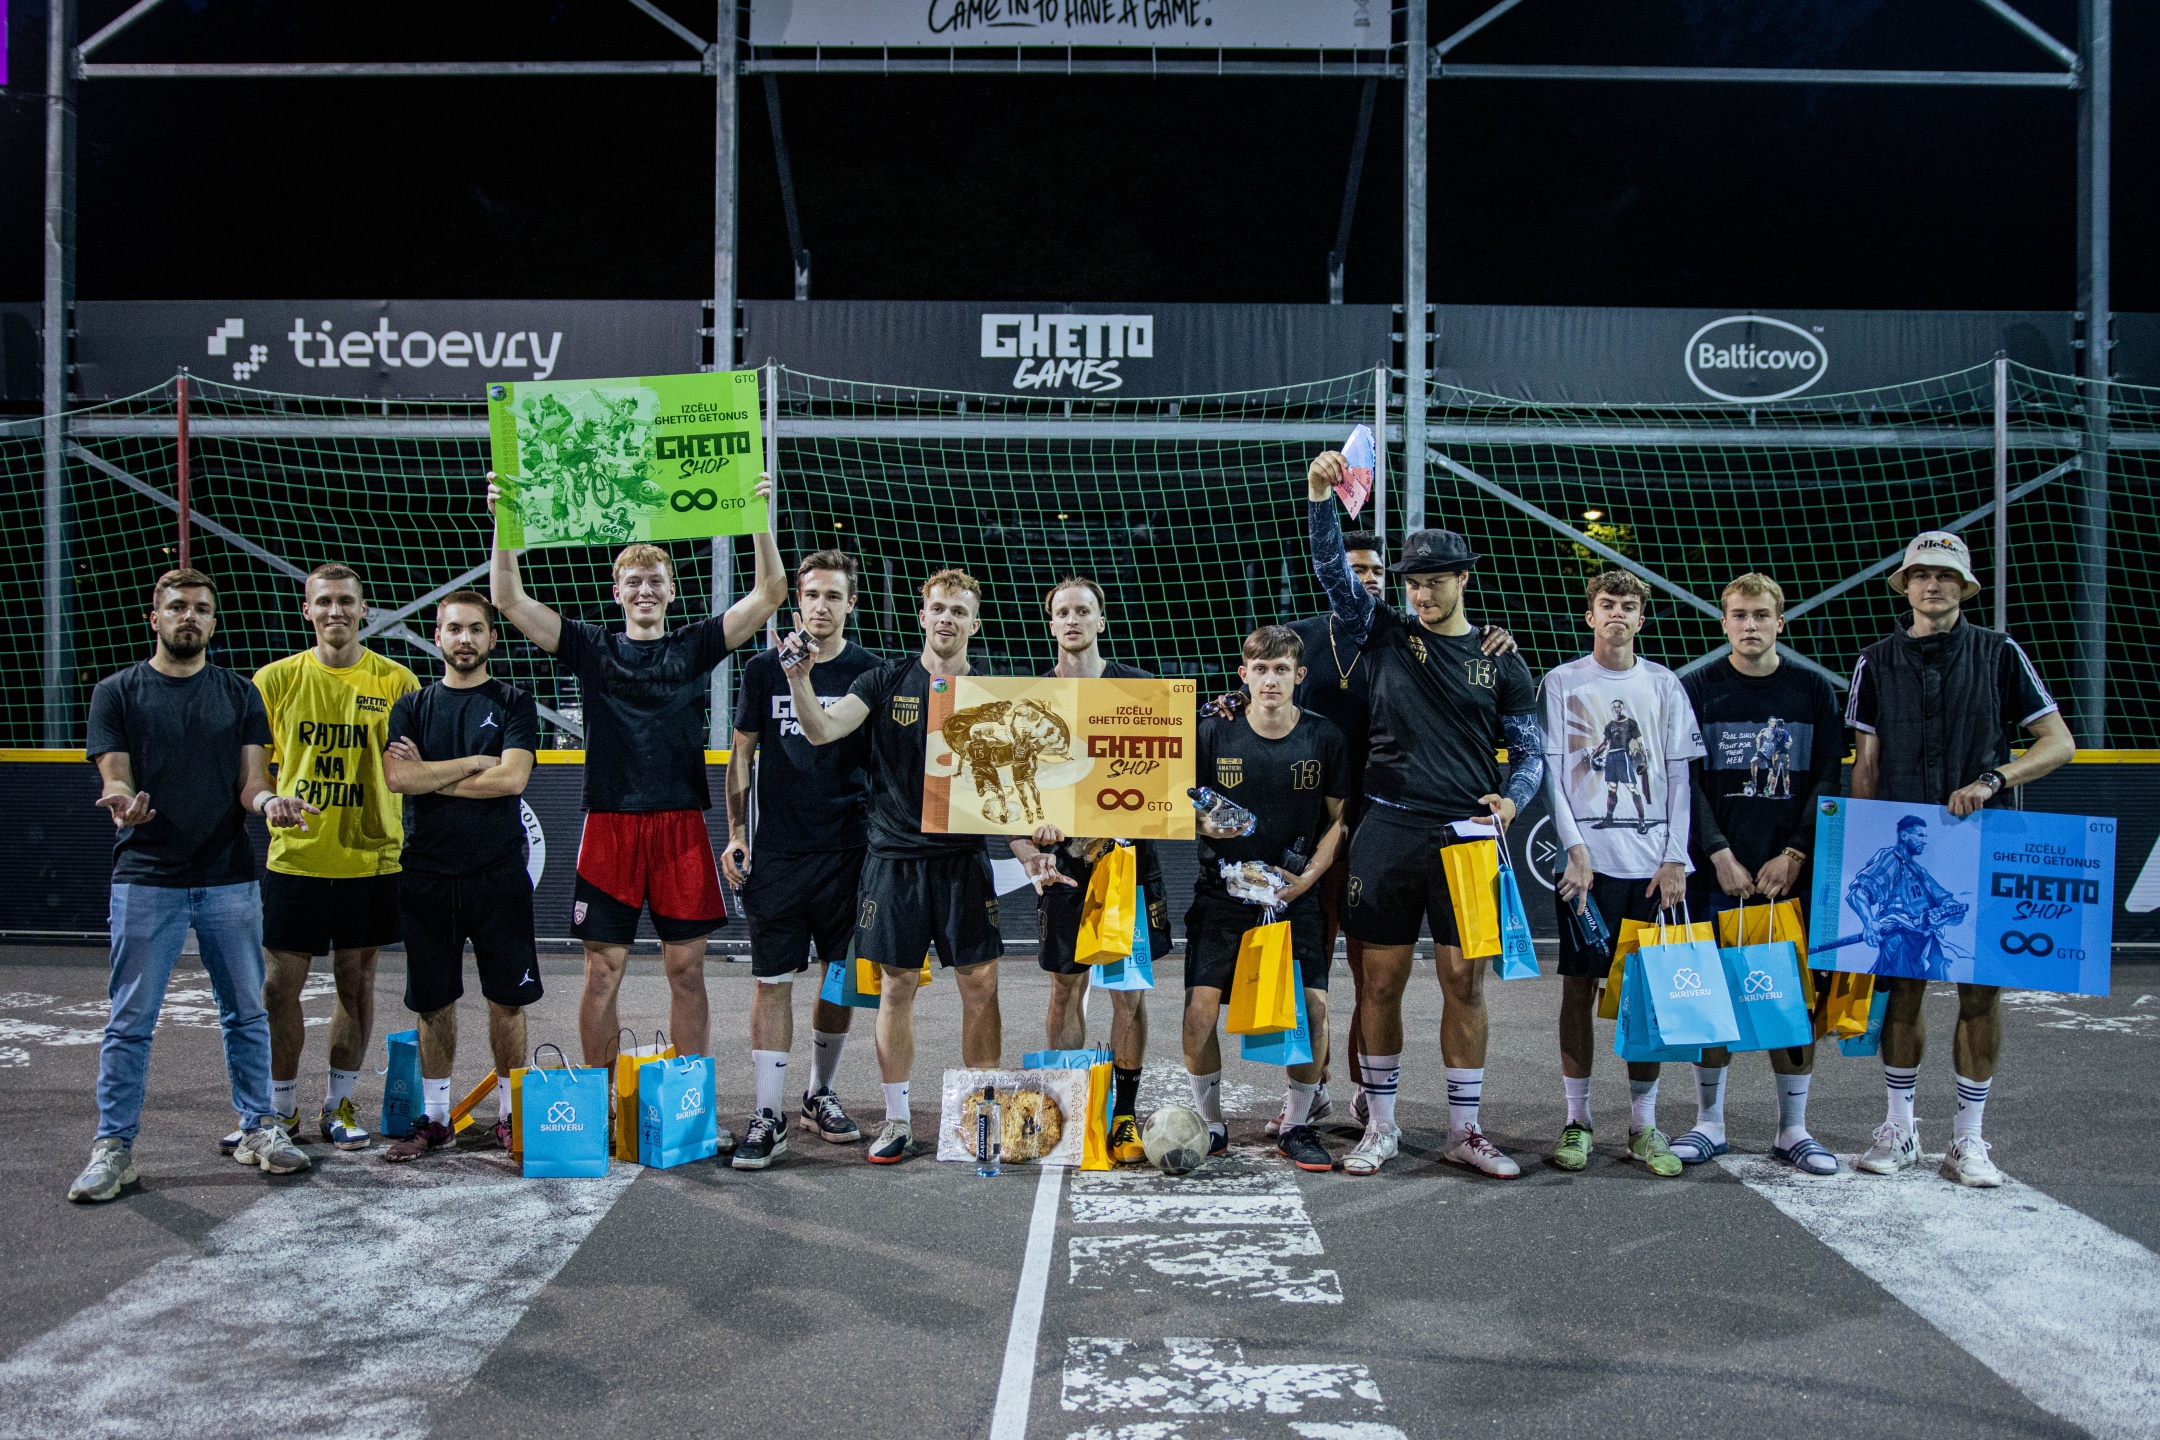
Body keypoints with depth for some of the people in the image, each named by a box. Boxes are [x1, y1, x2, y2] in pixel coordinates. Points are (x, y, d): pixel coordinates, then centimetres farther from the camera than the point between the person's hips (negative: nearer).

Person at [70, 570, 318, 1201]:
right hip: (147, 880, -2)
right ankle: (113, 1147, 9)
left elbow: (251, 781, 6)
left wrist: (268, 801, -18)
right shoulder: (117, 692, 6)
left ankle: (258, 1127, 20)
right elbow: (115, 779, -1)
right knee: (131, 1020, 0)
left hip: (229, 878, 2)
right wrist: (121, 805, -25)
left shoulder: (239, 694, 11)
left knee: (246, 1013, 8)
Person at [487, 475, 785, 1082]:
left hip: (681, 825, 0)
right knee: (603, 972, 3)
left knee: (687, 971, 4)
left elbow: (770, 594, 0)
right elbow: (509, 600, 2)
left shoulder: (695, 646, 9)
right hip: (609, 824, 0)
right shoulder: (592, 649, 10)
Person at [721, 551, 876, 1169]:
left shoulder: (870, 672, 4)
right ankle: (768, 1115, 4)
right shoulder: (765, 668, 4)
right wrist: (736, 830, 1)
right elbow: (742, 753, 9)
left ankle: (821, 1095, 26)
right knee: (773, 979, -1)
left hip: (849, 850, 1)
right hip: (776, 851, -1)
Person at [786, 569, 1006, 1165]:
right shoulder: (887, 680, 4)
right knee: (896, 987, 5)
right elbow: (822, 730, -8)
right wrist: (799, 681, -25)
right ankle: (897, 1120, 16)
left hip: (965, 857, 1)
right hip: (894, 854, 0)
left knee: (980, 985, 1)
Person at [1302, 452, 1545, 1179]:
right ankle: (1380, 1125, 18)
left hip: (1466, 836, 0)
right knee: (1382, 982, 5)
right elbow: (1332, 570, -3)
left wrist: (1510, 799, -9)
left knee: (1466, 982, 3)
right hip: (1388, 831, 0)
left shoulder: (1500, 658, 8)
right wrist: (1320, 497, -18)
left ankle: (1465, 1130, 15)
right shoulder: (1386, 635, 8)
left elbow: (1530, 750, 11)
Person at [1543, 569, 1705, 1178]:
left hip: (1653, 863, 2)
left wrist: (1674, 859, -1)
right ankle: (1577, 1121, 10)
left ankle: (1644, 1125, 12)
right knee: (1579, 985, 0)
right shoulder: (1562, 683, 5)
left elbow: (1679, 775, 8)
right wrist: (1576, 849, -11)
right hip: (1589, 860, -2)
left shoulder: (1664, 684, 11)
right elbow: (1551, 773, 0)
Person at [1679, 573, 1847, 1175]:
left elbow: (1828, 781, 3)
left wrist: (1795, 854, -8)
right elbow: (1687, 782, -1)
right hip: (1716, 871, -1)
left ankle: (1792, 1129, 13)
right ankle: (1709, 1122, 13)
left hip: (1793, 871, 1)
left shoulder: (1814, 690, 7)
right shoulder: (1697, 689, 4)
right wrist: (1720, 855, -11)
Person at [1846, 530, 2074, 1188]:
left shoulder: (2000, 655, 5)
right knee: (1902, 986, 3)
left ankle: (1968, 1136, 12)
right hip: (1901, 849, 1)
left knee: (1981, 991, 1)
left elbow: (2059, 743, 2)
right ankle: (1899, 1127, 16)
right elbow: (1865, 767, 9)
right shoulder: (1877, 663, 8)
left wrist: (1991, 780, -14)